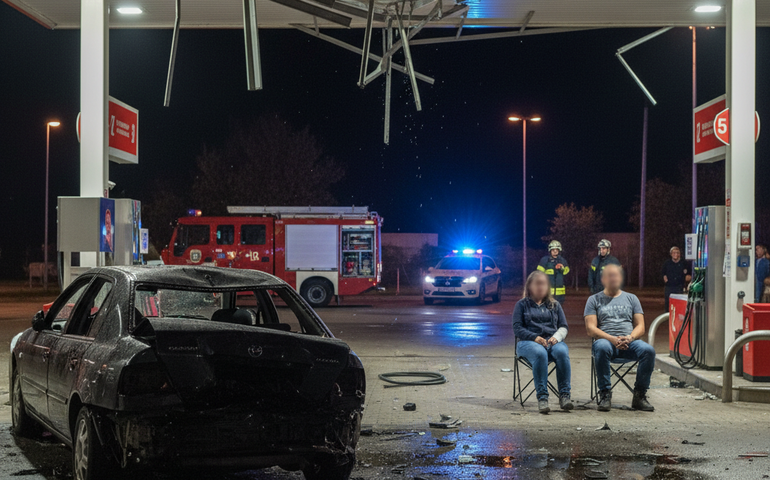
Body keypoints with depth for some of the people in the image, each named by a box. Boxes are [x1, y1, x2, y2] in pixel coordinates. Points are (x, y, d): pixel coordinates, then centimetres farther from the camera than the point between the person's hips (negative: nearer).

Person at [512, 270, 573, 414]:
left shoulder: (554, 305, 24)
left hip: (552, 341, 3)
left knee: (562, 352, -34)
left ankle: (564, 395, -33)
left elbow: (563, 327, 16)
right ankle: (542, 397, -39)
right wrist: (535, 337, -14)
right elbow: (517, 328, 3)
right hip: (528, 342, -3)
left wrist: (556, 337, -8)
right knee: (540, 353, -39)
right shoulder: (522, 305, 14)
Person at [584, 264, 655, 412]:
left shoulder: (631, 298, 21)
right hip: (606, 340, -2)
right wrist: (612, 339, -14)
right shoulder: (594, 300, 15)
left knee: (648, 350, -30)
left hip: (630, 342, 2)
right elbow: (591, 329, 3)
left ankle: (640, 395, -19)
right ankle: (605, 395, -30)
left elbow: (640, 327, 13)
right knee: (601, 348, -39)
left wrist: (630, 337, -10)